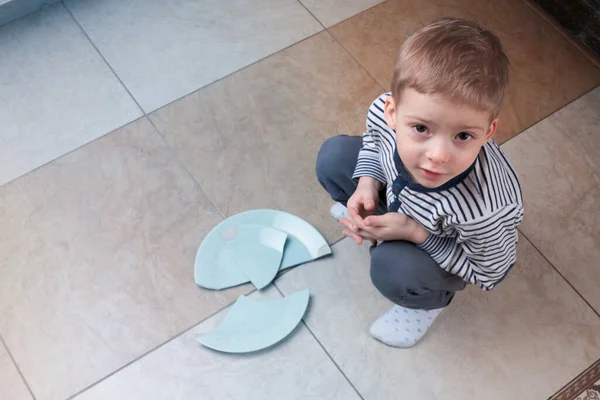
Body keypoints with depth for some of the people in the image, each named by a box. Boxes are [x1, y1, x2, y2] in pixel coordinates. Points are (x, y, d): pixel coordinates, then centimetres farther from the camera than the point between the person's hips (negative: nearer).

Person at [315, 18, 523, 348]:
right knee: (333, 156, -3)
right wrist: (366, 185, -21)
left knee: (393, 270, -28)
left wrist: (415, 233, -32)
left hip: (448, 248, -4)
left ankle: (430, 301, 10)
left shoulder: (484, 212, -47)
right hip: (397, 194, 5)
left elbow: (487, 275, -24)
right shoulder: (384, 112, -34)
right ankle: (371, 220, 27)